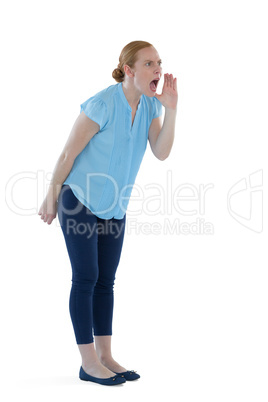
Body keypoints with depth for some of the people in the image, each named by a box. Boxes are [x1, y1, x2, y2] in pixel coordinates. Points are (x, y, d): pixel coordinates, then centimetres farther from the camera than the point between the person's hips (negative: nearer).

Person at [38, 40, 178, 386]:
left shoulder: (150, 105, -1)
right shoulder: (102, 104, -22)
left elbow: (161, 152, -10)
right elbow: (68, 153, -15)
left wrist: (171, 110, -22)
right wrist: (50, 199, -7)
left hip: (114, 206, 7)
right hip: (80, 200, -7)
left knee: (106, 280, 10)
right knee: (85, 279, -3)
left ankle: (105, 356, 18)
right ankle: (89, 363, 6)